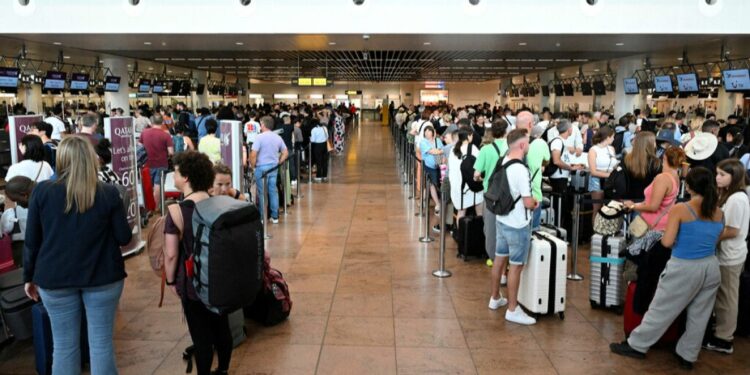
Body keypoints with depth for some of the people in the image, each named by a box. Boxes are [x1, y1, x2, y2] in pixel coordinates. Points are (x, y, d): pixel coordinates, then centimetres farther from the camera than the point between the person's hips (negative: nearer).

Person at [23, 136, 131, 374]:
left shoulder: (42, 191, -5)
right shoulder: (108, 193, -8)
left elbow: (31, 241, 0)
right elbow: (124, 238, -3)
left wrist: (29, 276, 12)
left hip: (54, 277, 1)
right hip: (102, 276, -1)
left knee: (64, 346, 11)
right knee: (102, 343, 8)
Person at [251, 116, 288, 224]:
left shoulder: (260, 137, -13)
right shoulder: (278, 137, 6)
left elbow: (253, 154, -17)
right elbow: (285, 153, 11)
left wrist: (253, 165, -3)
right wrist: (279, 162, 13)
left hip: (262, 167, -5)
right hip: (274, 167, 5)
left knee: (262, 193, 4)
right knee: (273, 191, 10)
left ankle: (262, 217, 9)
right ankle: (275, 216, 14)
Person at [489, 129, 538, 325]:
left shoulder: (504, 162, 2)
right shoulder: (520, 169, -25)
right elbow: (528, 202, -23)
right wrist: (536, 202, -2)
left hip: (502, 219, 9)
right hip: (517, 225, -9)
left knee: (500, 259, 19)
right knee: (516, 266, 2)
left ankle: (495, 298, 34)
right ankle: (512, 310, 11)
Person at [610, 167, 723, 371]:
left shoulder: (680, 209, -15)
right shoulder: (718, 212, 2)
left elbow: (667, 242, -16)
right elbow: (715, 239, 12)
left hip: (685, 268, -5)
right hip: (711, 267, 5)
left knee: (662, 309, 7)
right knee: (699, 315, 15)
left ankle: (637, 345, 19)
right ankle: (687, 356, 28)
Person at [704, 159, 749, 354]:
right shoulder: (729, 195, 10)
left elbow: (732, 231, -21)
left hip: (730, 256, -9)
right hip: (726, 253, 9)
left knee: (726, 297, 2)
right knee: (723, 296, 17)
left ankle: (723, 339, 13)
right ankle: (722, 332, 27)